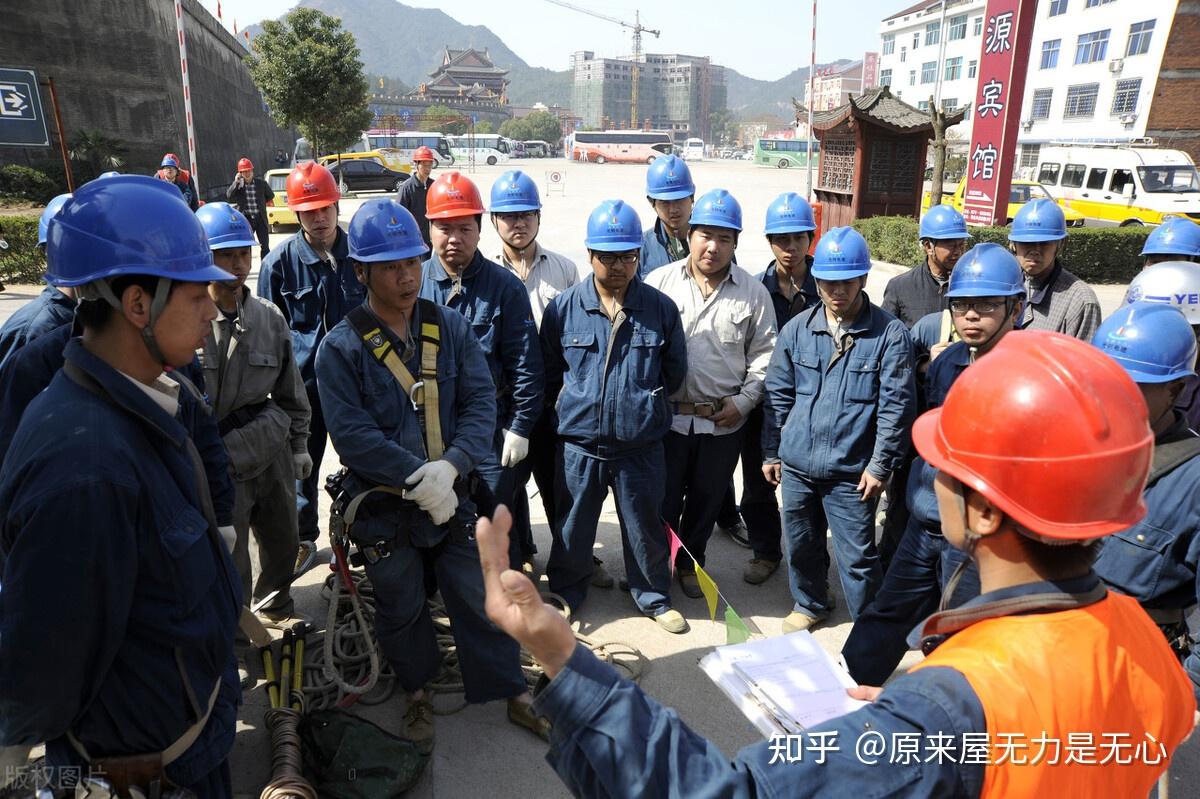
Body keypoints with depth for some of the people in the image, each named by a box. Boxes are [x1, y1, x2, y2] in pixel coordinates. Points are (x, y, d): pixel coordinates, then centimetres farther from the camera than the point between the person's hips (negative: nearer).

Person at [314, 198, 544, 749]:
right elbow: (352, 434, -18)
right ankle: (417, 693, 42)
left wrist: (450, 466, -23)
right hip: (382, 503, -1)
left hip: (451, 494, 1)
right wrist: (417, 477, -24)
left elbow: (480, 403, -8)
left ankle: (514, 692, 30)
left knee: (479, 597, 11)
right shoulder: (341, 347, -10)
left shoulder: (449, 327, -3)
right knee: (401, 608, 18)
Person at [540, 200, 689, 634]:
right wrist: (575, 405, 6)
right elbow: (548, 371, 7)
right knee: (571, 527, 17)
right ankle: (565, 592, 41)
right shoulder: (563, 307, -6)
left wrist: (643, 401, 9)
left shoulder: (661, 308, -5)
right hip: (579, 443, 0)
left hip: (641, 444, 0)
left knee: (645, 527, 16)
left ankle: (654, 596, 39)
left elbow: (675, 370, 8)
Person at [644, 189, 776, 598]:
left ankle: (690, 561, 39)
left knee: (707, 499, 17)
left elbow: (764, 353, 4)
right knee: (663, 498, 11)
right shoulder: (659, 281, -5)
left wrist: (745, 400, -5)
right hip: (666, 415, -1)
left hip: (724, 421, 2)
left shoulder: (753, 292, -1)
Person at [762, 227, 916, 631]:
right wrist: (771, 452, 9)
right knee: (800, 543, 19)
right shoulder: (797, 329, 2)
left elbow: (896, 405, -8)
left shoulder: (889, 333, -9)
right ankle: (810, 603, 44)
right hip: (796, 464, 4)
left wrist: (880, 464, -8)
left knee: (857, 556, 4)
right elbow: (778, 394, 8)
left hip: (850, 471, -4)